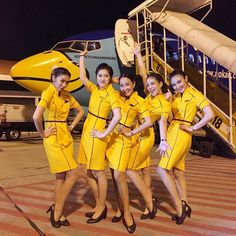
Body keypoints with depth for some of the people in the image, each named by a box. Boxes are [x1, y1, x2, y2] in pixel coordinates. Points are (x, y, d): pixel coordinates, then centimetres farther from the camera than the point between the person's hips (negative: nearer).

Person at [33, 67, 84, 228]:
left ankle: (57, 210, 22)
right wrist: (42, 133, -15)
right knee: (74, 173, -9)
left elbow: (81, 111, 21)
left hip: (66, 137, 7)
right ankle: (57, 210, 6)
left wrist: (72, 126, 10)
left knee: (61, 175, 10)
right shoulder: (48, 93, -13)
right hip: (54, 138, -7)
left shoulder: (67, 95, 9)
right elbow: (36, 116, -28)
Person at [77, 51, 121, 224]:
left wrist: (104, 134, -21)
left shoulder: (112, 94, -12)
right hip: (87, 131, 8)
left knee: (98, 172, 0)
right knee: (86, 171, 11)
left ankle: (102, 208, 16)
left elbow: (117, 116, -25)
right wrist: (82, 57, 15)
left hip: (97, 133, -8)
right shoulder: (95, 89, 10)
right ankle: (99, 205, 24)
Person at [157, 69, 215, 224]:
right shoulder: (176, 97, 16)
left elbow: (210, 115, -18)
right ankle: (184, 206, 20)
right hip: (173, 134, 9)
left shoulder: (195, 94, -6)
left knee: (163, 169, -11)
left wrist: (193, 128, -14)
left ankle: (180, 206, -4)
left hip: (181, 135, -8)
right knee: (178, 172, 11)